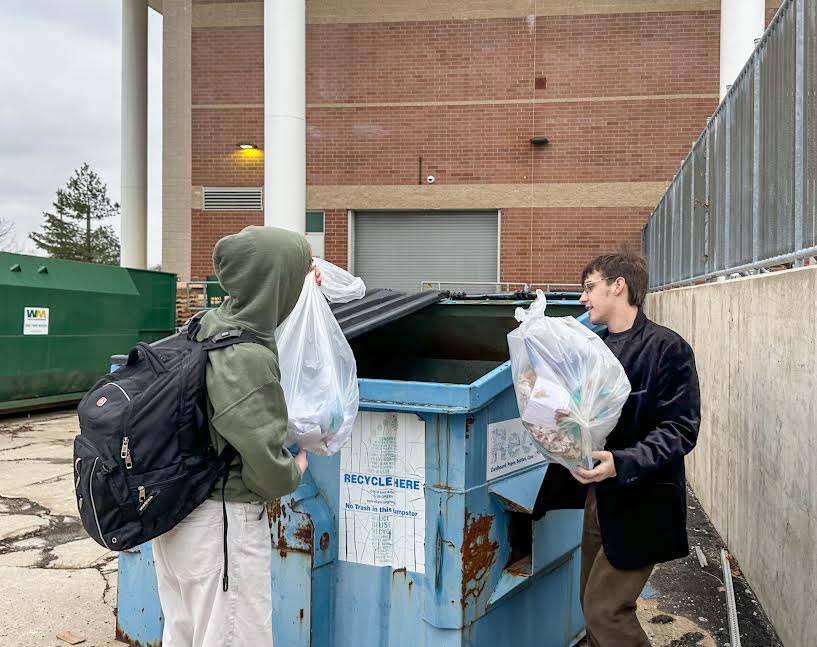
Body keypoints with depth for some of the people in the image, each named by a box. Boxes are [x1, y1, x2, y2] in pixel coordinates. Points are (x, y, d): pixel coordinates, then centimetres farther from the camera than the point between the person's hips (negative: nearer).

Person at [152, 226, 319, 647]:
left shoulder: (208, 324, 0)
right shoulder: (248, 359, -24)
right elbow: (266, 465, -23)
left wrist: (296, 286, 29)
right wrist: (296, 470, -3)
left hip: (174, 515, 9)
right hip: (222, 525, -9)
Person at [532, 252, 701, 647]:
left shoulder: (667, 348, -13)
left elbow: (680, 431, -17)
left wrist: (621, 464, -29)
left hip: (640, 502, -7)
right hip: (599, 494, 7)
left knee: (606, 611, -6)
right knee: (594, 604, 15)